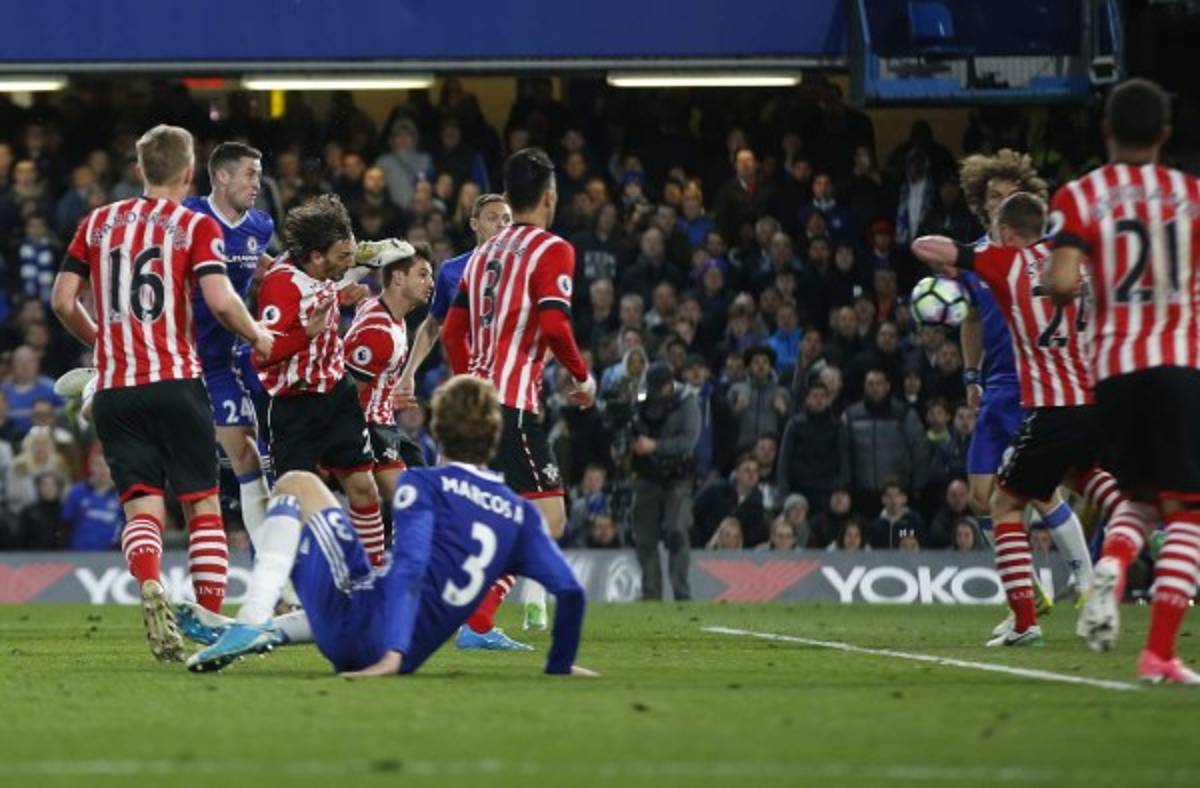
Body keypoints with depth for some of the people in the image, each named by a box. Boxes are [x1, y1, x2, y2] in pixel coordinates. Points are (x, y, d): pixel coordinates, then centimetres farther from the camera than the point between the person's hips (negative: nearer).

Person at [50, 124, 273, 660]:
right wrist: (257, 336, 5)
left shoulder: (98, 224, 11)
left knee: (142, 506, -1)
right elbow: (219, 299, -13)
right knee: (202, 502, 7)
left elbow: (63, 301, 9)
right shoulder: (196, 227, 1)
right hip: (176, 383, -2)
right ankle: (212, 619, 3)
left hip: (114, 389, 2)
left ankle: (151, 590, -30)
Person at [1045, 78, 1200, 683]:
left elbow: (1062, 285, -11)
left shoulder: (1078, 197, 1)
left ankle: (1111, 565, -12)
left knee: (1139, 497, 21)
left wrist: (1053, 283, 11)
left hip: (1113, 362, 2)